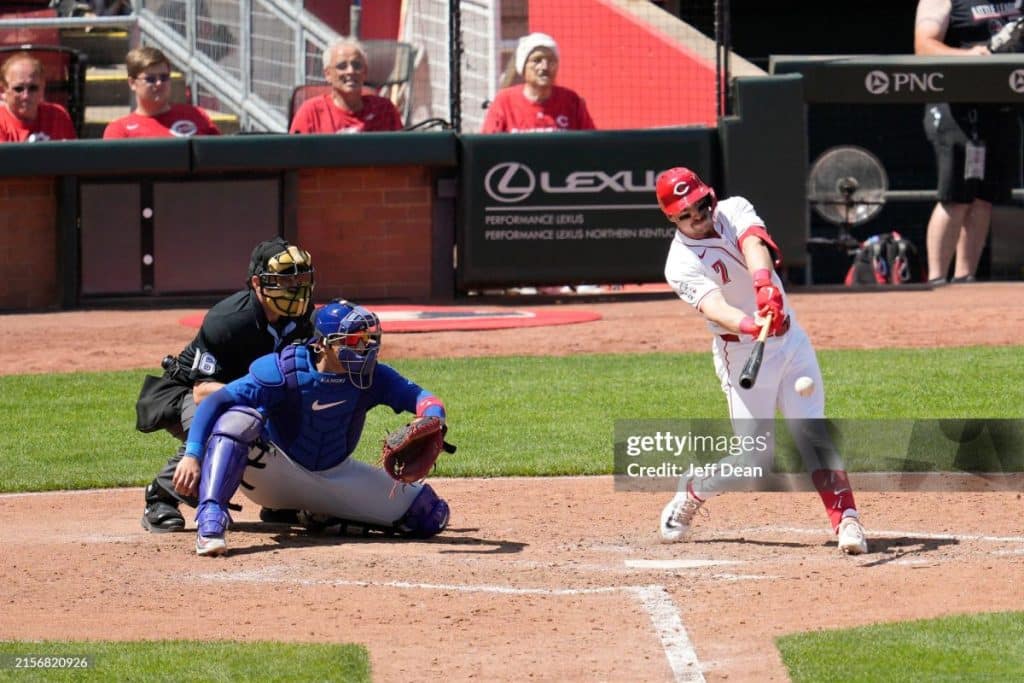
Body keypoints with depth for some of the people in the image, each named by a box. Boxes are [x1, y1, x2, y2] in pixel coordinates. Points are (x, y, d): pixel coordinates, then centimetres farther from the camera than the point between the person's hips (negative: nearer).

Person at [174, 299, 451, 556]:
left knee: (431, 516, -4)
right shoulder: (285, 369, -22)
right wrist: (193, 454, -41)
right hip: (276, 475, -4)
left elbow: (421, 398, -19)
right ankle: (211, 520, -42)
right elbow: (217, 402, -27)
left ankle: (324, 514, 17)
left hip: (335, 476, 5)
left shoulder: (373, 377, -11)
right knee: (240, 420, -35)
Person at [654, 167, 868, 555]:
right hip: (742, 354, -3)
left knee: (813, 436, -8)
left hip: (789, 338, 3)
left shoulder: (734, 211, -2)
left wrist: (763, 283, -47)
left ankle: (846, 521, -12)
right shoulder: (680, 265, -13)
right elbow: (712, 305, -32)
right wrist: (749, 326, -53)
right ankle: (690, 493, 21)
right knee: (755, 458, -3)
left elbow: (753, 243, -24)